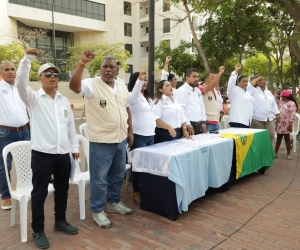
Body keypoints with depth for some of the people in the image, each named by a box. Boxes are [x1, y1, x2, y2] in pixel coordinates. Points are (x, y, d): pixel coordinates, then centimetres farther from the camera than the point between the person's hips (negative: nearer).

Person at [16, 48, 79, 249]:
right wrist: (27, 59, -27)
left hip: (63, 153, 5)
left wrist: (75, 147, 13)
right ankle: (38, 231, 20)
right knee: (39, 193, 5)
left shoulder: (65, 101, 11)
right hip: (42, 153, -5)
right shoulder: (33, 98, -2)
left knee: (62, 189, 16)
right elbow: (20, 83, -21)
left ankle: (60, 221, 35)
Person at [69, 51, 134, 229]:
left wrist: (130, 131, 13)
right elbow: (74, 86, -30)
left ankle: (114, 202, 39)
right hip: (101, 141, -6)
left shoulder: (123, 87, 9)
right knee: (100, 177, 5)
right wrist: (82, 63, -38)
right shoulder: (92, 84, -11)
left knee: (118, 174, 19)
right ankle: (98, 211, 22)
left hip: (121, 139, 7)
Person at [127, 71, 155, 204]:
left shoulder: (148, 98, 19)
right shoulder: (132, 96, -6)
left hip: (150, 135, 8)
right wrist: (139, 79, -46)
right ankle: (136, 192, 10)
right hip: (138, 136, -8)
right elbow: (135, 92, -30)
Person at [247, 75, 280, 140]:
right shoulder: (254, 90, 2)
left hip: (269, 119, 6)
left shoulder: (269, 92, 20)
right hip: (257, 119, -6)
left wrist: (277, 114, 15)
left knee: (271, 135, 0)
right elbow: (248, 87, -20)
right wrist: (257, 79, -7)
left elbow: (274, 104, 23)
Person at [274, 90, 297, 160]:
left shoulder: (292, 103, -10)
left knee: (287, 138, 3)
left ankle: (288, 154, 12)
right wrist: (275, 94, 12)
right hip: (279, 124, 6)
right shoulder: (280, 102, 13)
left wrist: (290, 124, -19)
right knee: (278, 138, 12)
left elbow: (293, 115, -15)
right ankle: (275, 152, 18)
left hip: (286, 125, -6)